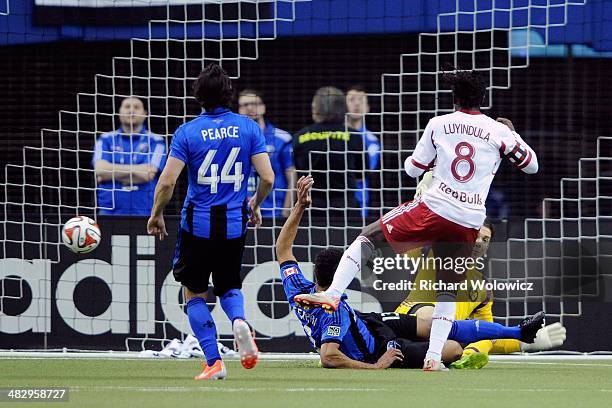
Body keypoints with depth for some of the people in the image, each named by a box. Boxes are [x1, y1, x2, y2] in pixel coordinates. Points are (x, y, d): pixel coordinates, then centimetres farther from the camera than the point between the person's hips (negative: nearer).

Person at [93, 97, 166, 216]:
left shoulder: (155, 141, 5)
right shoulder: (106, 140, 11)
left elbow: (148, 175, -8)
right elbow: (100, 169, -5)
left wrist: (111, 174, -4)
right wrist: (134, 169, -11)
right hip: (109, 212, 1)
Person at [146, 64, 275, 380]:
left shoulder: (187, 132, -6)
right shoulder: (248, 128, 0)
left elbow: (167, 181, -11)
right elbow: (267, 178, -4)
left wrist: (156, 214, 5)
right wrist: (255, 204, 16)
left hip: (198, 224, -2)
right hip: (234, 224, 2)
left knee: (193, 292, 13)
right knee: (229, 287, 21)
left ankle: (213, 362, 2)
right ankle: (239, 321, -14)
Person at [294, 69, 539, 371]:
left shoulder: (439, 124, 5)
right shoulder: (500, 132, 5)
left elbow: (413, 169, 12)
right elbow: (532, 165, 16)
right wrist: (512, 134, 30)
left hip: (433, 208, -2)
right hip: (469, 222, 2)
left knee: (368, 236, 14)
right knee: (448, 288, 16)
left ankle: (333, 294, -2)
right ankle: (434, 357, 5)